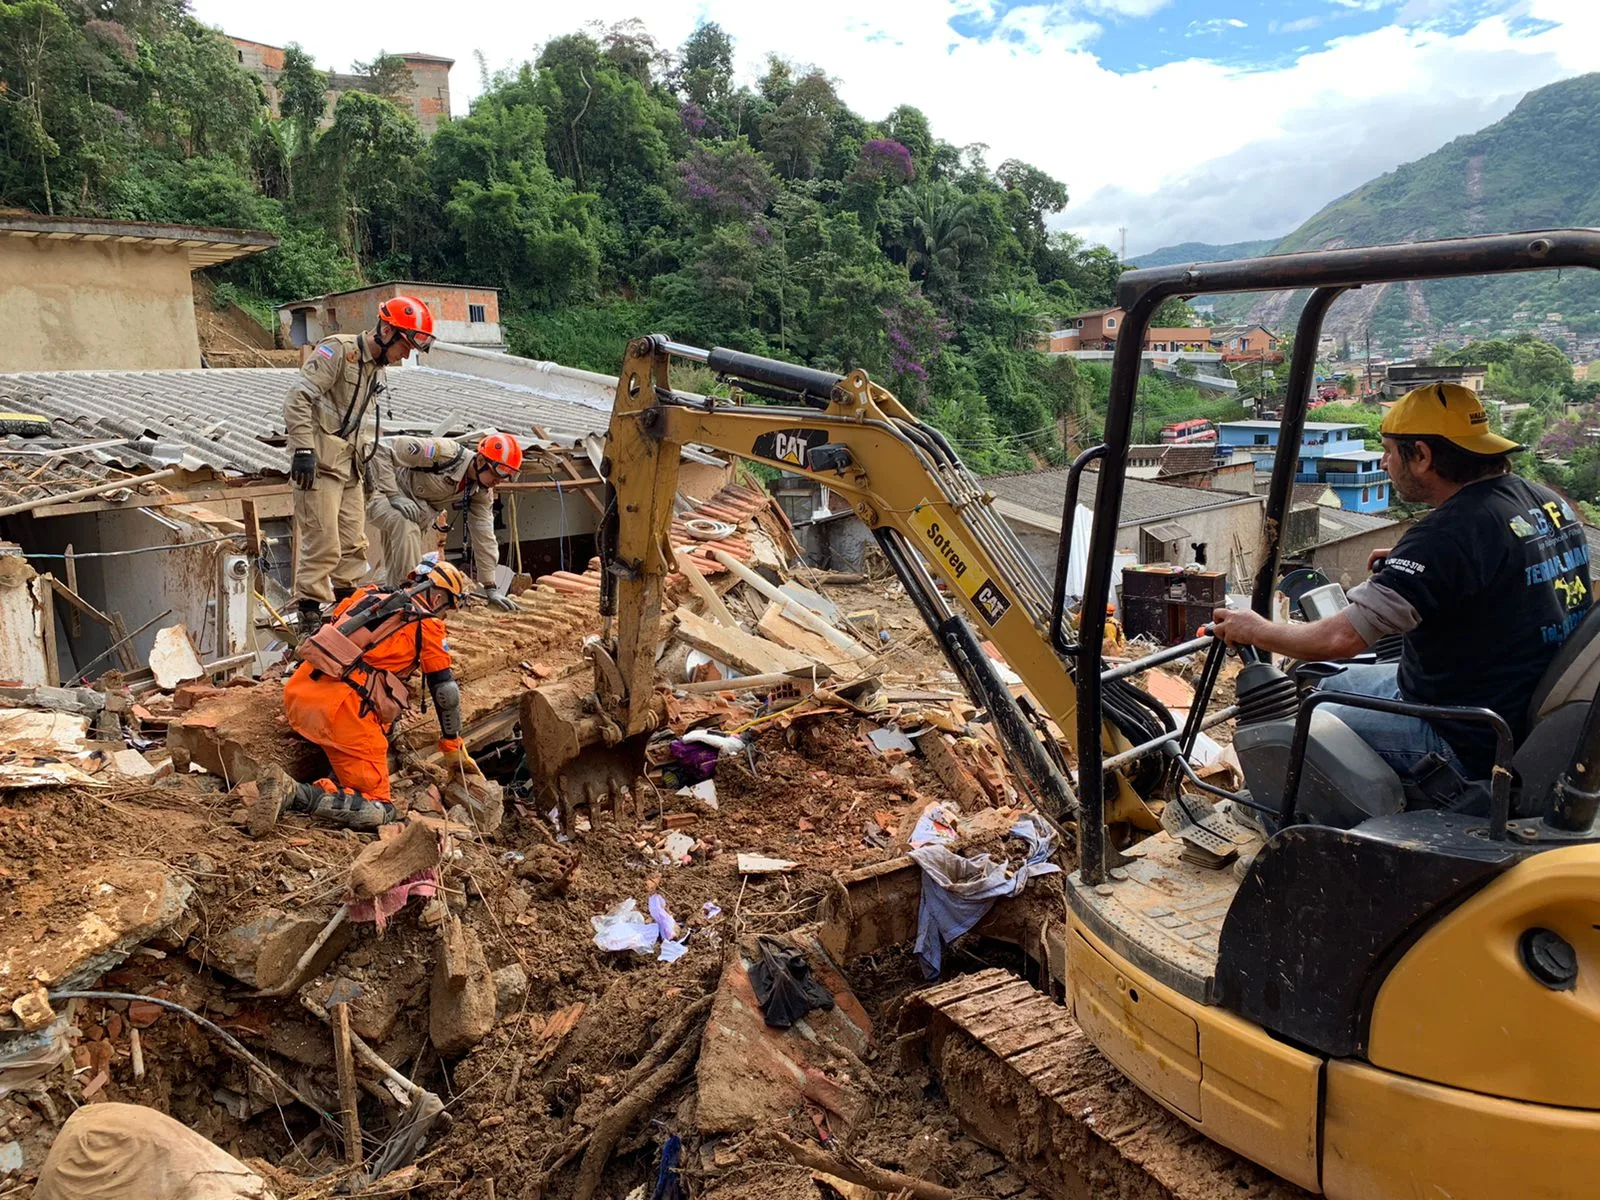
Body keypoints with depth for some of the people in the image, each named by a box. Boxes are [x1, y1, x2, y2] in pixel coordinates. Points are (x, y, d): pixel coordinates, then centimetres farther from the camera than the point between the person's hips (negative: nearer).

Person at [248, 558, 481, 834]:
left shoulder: (368, 594, 22)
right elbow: (446, 692, 7)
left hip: (298, 690, 7)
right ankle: (291, 794, -20)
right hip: (342, 709, -7)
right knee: (379, 810, -1)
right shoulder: (428, 625, 4)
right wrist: (454, 748, 20)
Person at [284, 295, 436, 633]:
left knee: (354, 544, 12)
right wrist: (304, 449, -23)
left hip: (349, 467, 9)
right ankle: (309, 613, -3)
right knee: (323, 545, -10)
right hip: (319, 464, -9)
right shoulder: (338, 351, -13)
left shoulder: (379, 372, 16)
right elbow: (298, 399, -19)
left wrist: (363, 456, 16)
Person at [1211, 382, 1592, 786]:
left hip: (1467, 741, -10)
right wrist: (1408, 566, 12)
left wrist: (1258, 632, -11)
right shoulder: (1548, 501, 2)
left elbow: (1341, 639, -28)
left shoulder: (1447, 534, -27)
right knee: (1330, 684, 24)